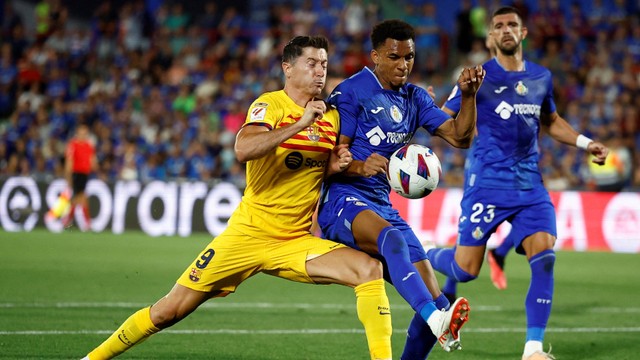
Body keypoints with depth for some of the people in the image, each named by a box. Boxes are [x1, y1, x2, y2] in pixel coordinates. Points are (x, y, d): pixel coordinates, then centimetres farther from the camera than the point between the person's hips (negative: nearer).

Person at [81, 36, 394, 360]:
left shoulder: (331, 115, 7)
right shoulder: (271, 104, -9)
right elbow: (243, 149, -29)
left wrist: (336, 166, -1)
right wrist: (300, 124, -30)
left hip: (296, 242, 4)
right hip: (248, 234, -4)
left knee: (369, 269, -19)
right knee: (169, 311, 0)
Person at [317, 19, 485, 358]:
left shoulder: (414, 97, 15)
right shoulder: (350, 93, -5)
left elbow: (460, 136, 8)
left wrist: (469, 95, -8)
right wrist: (360, 166, -31)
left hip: (381, 204, 8)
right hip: (342, 200, -7)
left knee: (432, 296, -5)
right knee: (392, 238, -40)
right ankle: (437, 320, -61)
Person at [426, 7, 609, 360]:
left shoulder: (541, 77, 10)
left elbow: (550, 122, 27)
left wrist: (585, 143, 14)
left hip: (530, 184, 4)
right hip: (487, 183, -4)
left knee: (544, 256, -15)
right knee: (466, 269, -4)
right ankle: (424, 257, 32)